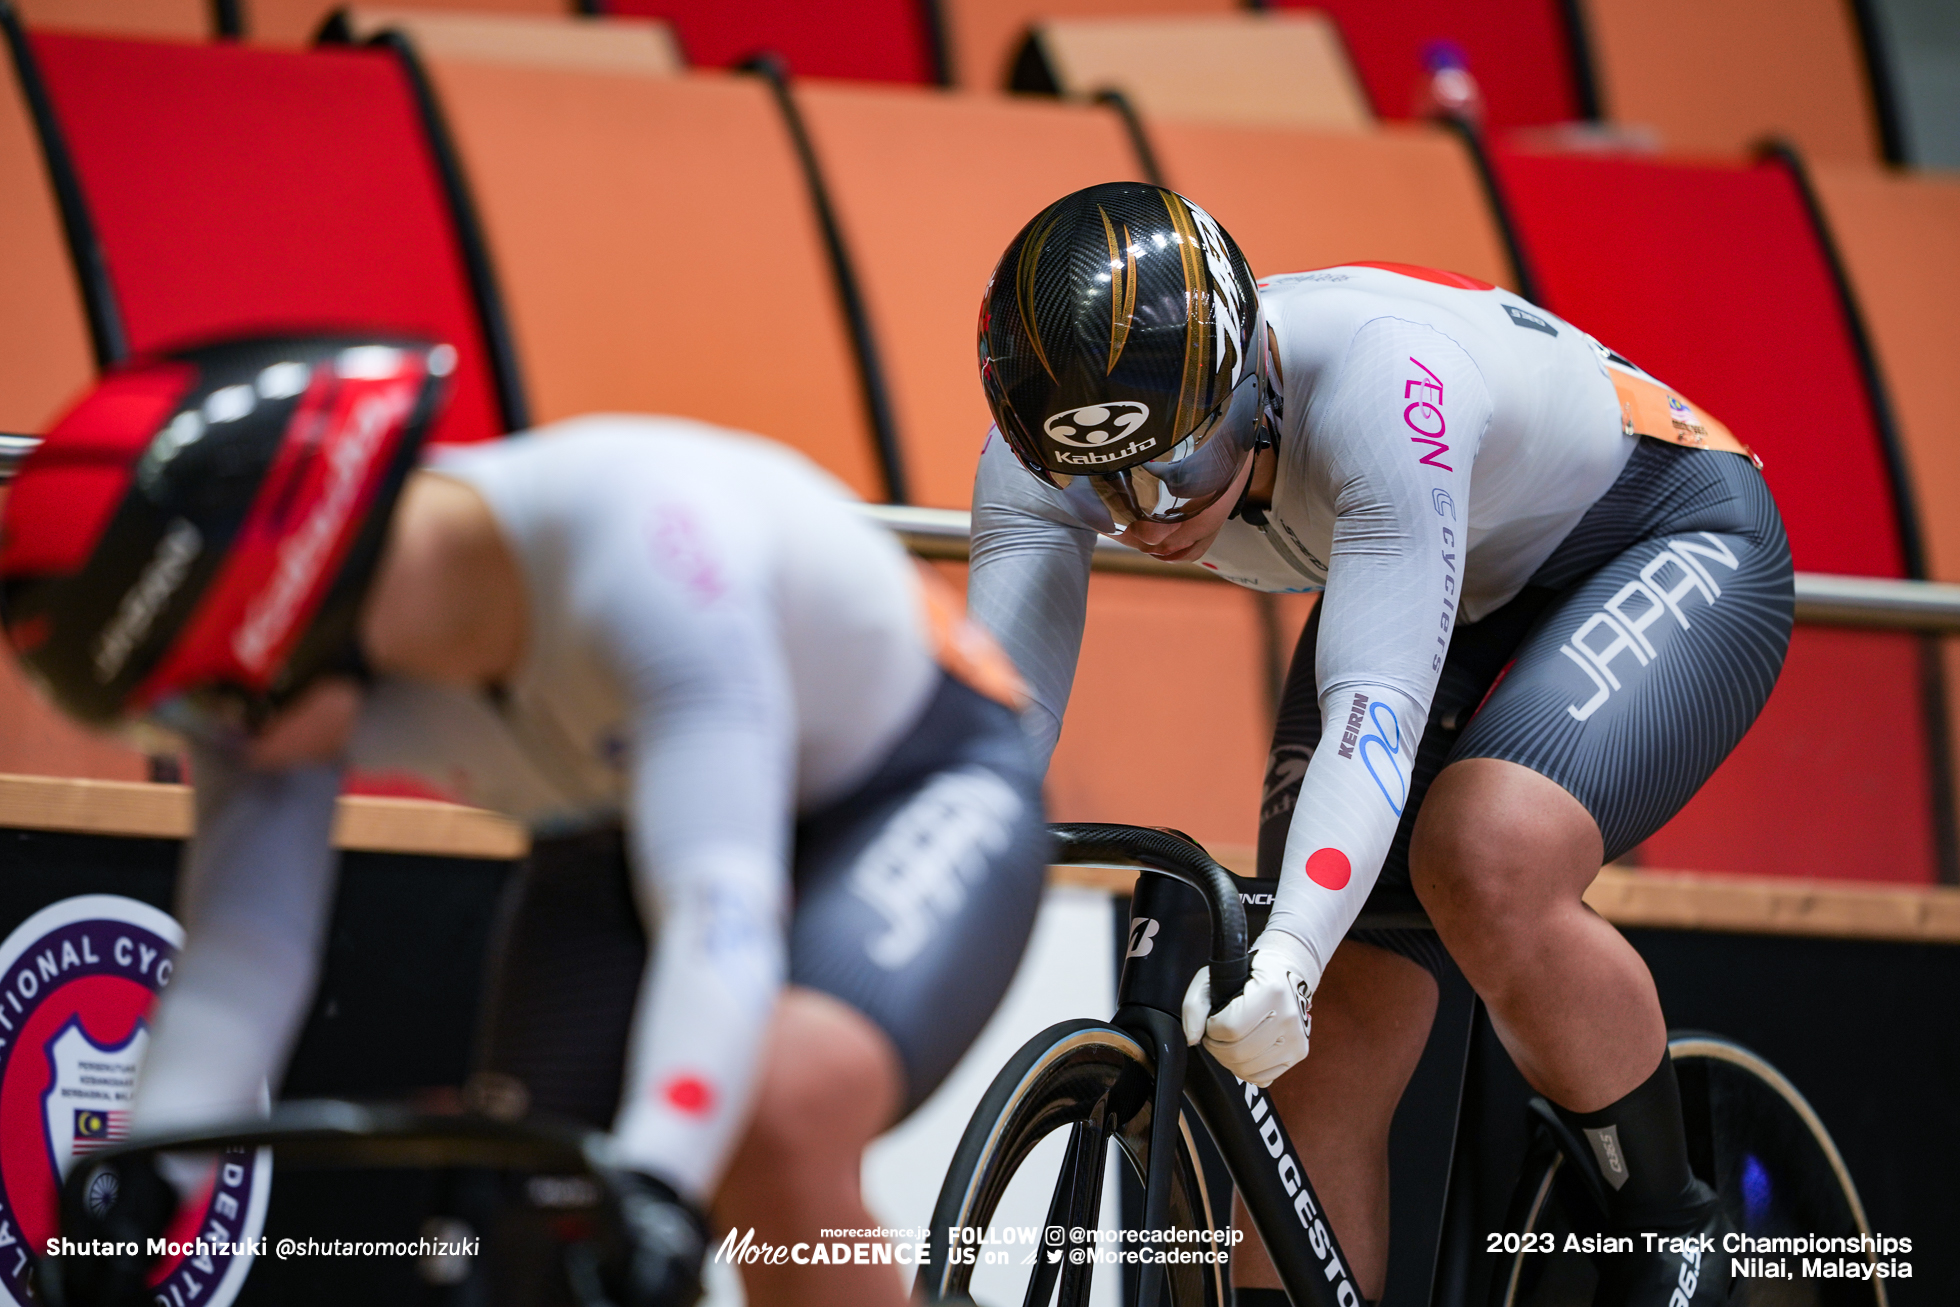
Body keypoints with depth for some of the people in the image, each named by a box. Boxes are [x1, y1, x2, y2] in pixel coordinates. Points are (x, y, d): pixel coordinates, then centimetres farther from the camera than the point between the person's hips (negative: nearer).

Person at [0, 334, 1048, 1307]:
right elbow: (244, 947, -27)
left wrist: (655, 1189, -62)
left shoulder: (638, 547, -40)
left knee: (780, 1115, -35)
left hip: (916, 786, -6)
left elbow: (720, 907, -49)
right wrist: (138, 1180, -44)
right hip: (631, 820, 6)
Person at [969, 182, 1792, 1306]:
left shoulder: (1382, 381, -40)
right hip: (1445, 592, 6)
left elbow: (1378, 710, -48)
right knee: (1320, 1071, -6)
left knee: (1485, 860, -33)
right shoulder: (1055, 439, -23)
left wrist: (1286, 956, -61)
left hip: (1664, 547, -6)